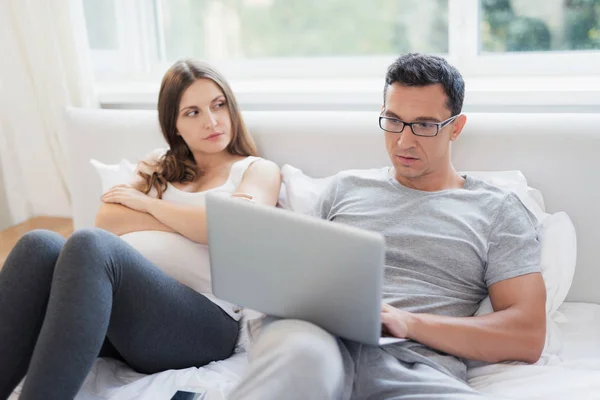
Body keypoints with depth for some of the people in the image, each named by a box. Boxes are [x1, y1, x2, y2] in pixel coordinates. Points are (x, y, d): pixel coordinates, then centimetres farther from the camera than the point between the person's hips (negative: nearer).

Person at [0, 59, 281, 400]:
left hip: (201, 319, -4)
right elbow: (106, 219, 12)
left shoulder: (259, 169, 17)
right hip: (118, 307, 4)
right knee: (41, 245, -26)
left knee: (90, 245, -32)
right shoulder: (163, 169, 29)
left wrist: (148, 204, 5)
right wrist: (193, 222, 2)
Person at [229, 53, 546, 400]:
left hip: (415, 361, 0)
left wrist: (409, 323, -9)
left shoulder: (499, 211, 14)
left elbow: (528, 337, 4)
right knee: (302, 354, -40)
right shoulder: (347, 187, 24)